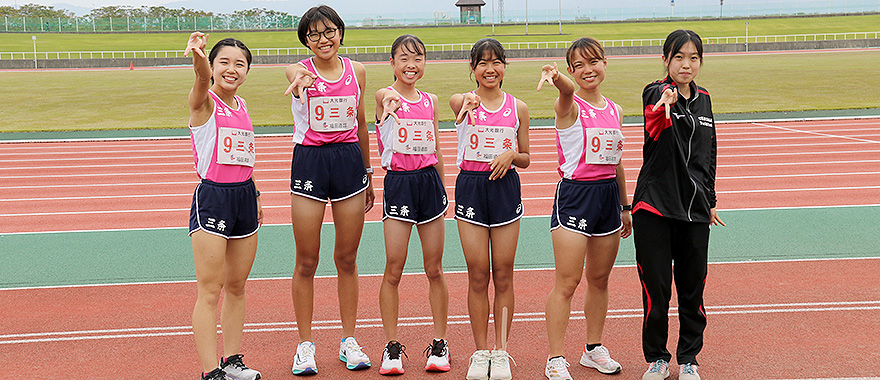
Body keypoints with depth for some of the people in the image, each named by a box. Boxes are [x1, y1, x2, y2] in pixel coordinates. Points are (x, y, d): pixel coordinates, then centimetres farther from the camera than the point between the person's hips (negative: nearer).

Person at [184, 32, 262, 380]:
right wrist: (197, 56, -54)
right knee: (210, 290, -4)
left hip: (244, 196, 7)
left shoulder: (241, 105, 12)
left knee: (236, 287, 13)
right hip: (212, 197, -7)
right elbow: (204, 79, -32)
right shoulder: (204, 101, -8)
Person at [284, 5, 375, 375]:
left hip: (350, 160, 3)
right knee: (306, 261, 3)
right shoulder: (300, 69, -4)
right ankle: (305, 345, 17)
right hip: (309, 162, -2)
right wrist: (300, 81, -55)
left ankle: (348, 341, 23)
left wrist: (368, 173, 16)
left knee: (347, 259, 9)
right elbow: (296, 77, -30)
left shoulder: (356, 71, 6)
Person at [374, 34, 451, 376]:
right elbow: (389, 99, -28)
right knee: (393, 270, -2)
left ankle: (439, 343, 19)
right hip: (398, 182, -4)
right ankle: (392, 347, 11)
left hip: (430, 181, 4)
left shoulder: (430, 101, 11)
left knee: (434, 270, 8)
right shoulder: (385, 96, -2)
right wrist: (391, 103, -52)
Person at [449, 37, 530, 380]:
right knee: (478, 275, 3)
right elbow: (457, 104, -27)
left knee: (503, 274, 5)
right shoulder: (463, 101, 0)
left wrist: (510, 154, -12)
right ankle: (481, 352, 17)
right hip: (470, 186, -1)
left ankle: (501, 352, 18)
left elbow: (525, 159, 11)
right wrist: (469, 103, -51)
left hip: (505, 186, 1)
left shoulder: (517, 108, 5)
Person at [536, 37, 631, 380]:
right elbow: (567, 89, -33)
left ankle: (594, 349, 29)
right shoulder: (570, 105, -8)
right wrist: (555, 76, -57)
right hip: (574, 195, -6)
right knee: (567, 282, -4)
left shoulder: (613, 110, 10)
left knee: (599, 279, 14)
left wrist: (624, 207, 20)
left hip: (608, 195, 6)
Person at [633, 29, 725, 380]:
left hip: (694, 208, 5)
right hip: (655, 207, -4)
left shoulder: (703, 100, 10)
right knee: (656, 288, 2)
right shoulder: (656, 93, -7)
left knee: (692, 288, 10)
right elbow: (655, 129, -33)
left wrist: (710, 201, 20)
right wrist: (664, 106, -55)